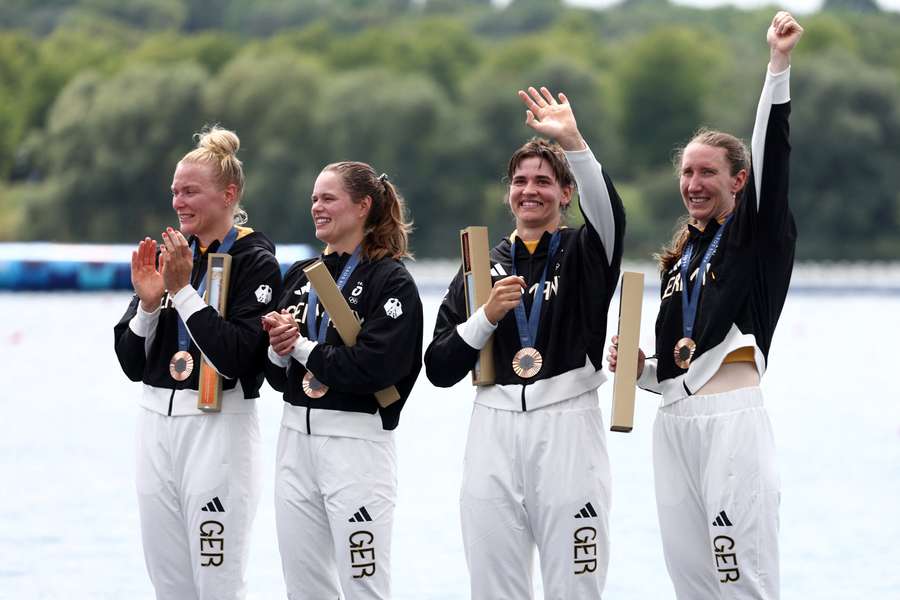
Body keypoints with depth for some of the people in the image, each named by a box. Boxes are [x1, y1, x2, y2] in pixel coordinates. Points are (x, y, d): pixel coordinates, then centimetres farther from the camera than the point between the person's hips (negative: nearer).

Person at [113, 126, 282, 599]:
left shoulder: (256, 262, -6)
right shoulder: (165, 255, 11)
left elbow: (238, 356, -19)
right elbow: (132, 363, 9)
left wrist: (183, 291, -18)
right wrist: (148, 302, -7)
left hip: (218, 425, -6)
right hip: (156, 422, 6)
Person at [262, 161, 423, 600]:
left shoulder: (390, 280, -7)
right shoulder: (300, 276, 14)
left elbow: (377, 367, -19)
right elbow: (277, 376, 14)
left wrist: (301, 346, -11)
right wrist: (276, 347, -9)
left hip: (357, 442, -7)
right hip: (296, 437, 7)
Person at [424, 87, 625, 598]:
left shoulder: (583, 254, 6)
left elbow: (611, 217, -20)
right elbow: (440, 369, 9)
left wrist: (573, 142, -32)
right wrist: (486, 316, -8)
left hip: (567, 428, -3)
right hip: (494, 431, 4)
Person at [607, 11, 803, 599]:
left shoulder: (760, 237, 4)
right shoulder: (678, 260, 22)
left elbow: (772, 156, -11)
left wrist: (780, 64, -19)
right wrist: (641, 368, 6)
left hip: (732, 418, -7)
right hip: (675, 420, 7)